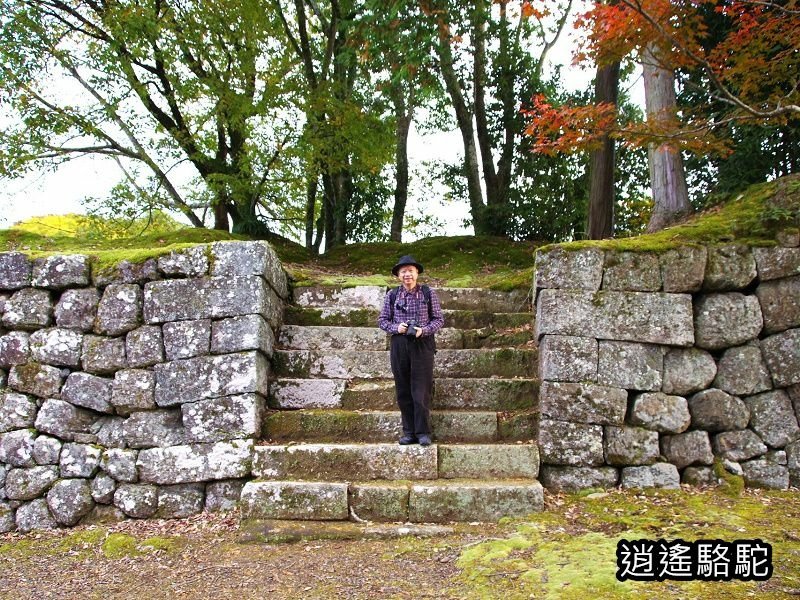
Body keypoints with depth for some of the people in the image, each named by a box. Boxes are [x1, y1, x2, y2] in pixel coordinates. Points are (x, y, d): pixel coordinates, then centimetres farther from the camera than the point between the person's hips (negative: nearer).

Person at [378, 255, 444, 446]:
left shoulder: (428, 294, 1)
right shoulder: (392, 295, 5)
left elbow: (439, 319, 3)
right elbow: (382, 320, 9)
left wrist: (424, 330, -14)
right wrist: (396, 328, -10)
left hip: (423, 345, -2)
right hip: (399, 345, 2)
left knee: (421, 391, -3)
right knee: (403, 391, 6)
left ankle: (423, 432, 6)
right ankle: (409, 432, 15)